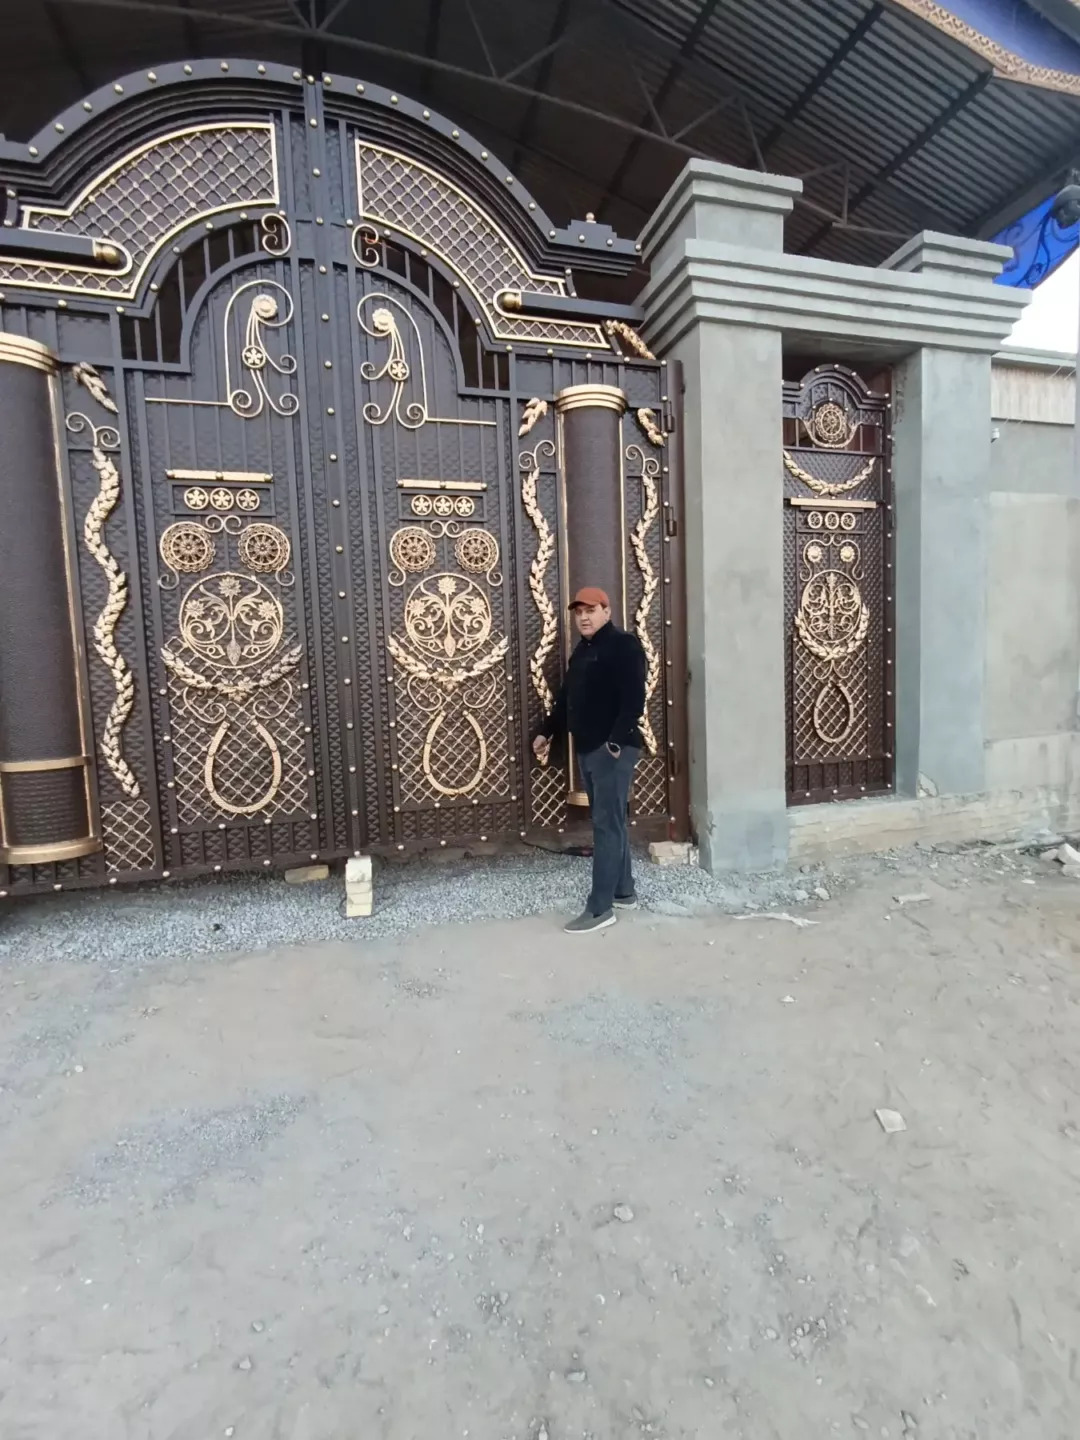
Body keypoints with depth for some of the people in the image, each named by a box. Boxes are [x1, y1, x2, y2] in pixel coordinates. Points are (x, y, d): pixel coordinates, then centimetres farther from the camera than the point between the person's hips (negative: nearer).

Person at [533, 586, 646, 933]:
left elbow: (634, 699, -19)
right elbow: (566, 696, 26)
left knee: (606, 825, -7)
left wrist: (616, 740, -27)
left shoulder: (624, 645, -9)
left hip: (613, 749, -9)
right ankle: (623, 892, 25)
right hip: (587, 748, 9)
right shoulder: (581, 650, 18)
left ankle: (600, 907, -2)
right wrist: (548, 732, 28)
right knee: (610, 822, 14)